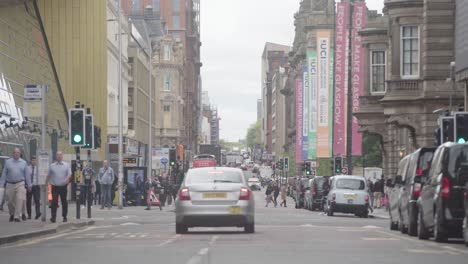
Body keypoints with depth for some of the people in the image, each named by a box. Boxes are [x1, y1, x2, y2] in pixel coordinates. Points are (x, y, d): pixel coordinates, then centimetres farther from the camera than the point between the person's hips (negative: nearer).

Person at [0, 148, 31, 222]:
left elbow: (26, 175, 8)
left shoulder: (23, 163, 7)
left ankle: (17, 216, -12)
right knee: (10, 202, 7)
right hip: (10, 184, 1)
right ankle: (12, 214, 31)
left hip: (20, 184, -1)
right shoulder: (7, 162, 7)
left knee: (19, 200, -13)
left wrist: (29, 185, 7)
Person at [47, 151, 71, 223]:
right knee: (54, 202, -8)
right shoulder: (52, 166, 8)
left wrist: (67, 179, -23)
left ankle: (64, 217, 16)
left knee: (64, 202, 7)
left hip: (63, 186, 0)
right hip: (55, 186, 0)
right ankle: (53, 217, -11)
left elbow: (69, 174, -3)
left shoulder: (67, 165, 6)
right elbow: (49, 175, 13)